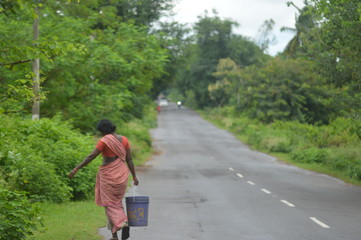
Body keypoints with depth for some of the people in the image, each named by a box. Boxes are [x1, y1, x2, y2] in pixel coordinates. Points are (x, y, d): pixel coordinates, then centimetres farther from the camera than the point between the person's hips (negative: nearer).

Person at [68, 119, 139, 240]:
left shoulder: (104, 141, -13)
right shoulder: (124, 139, 3)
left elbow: (91, 156, -16)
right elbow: (129, 159, 4)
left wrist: (76, 169, -14)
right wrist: (134, 176, 10)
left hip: (108, 175, -5)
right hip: (122, 175, 5)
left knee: (110, 204, 5)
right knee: (117, 202, 20)